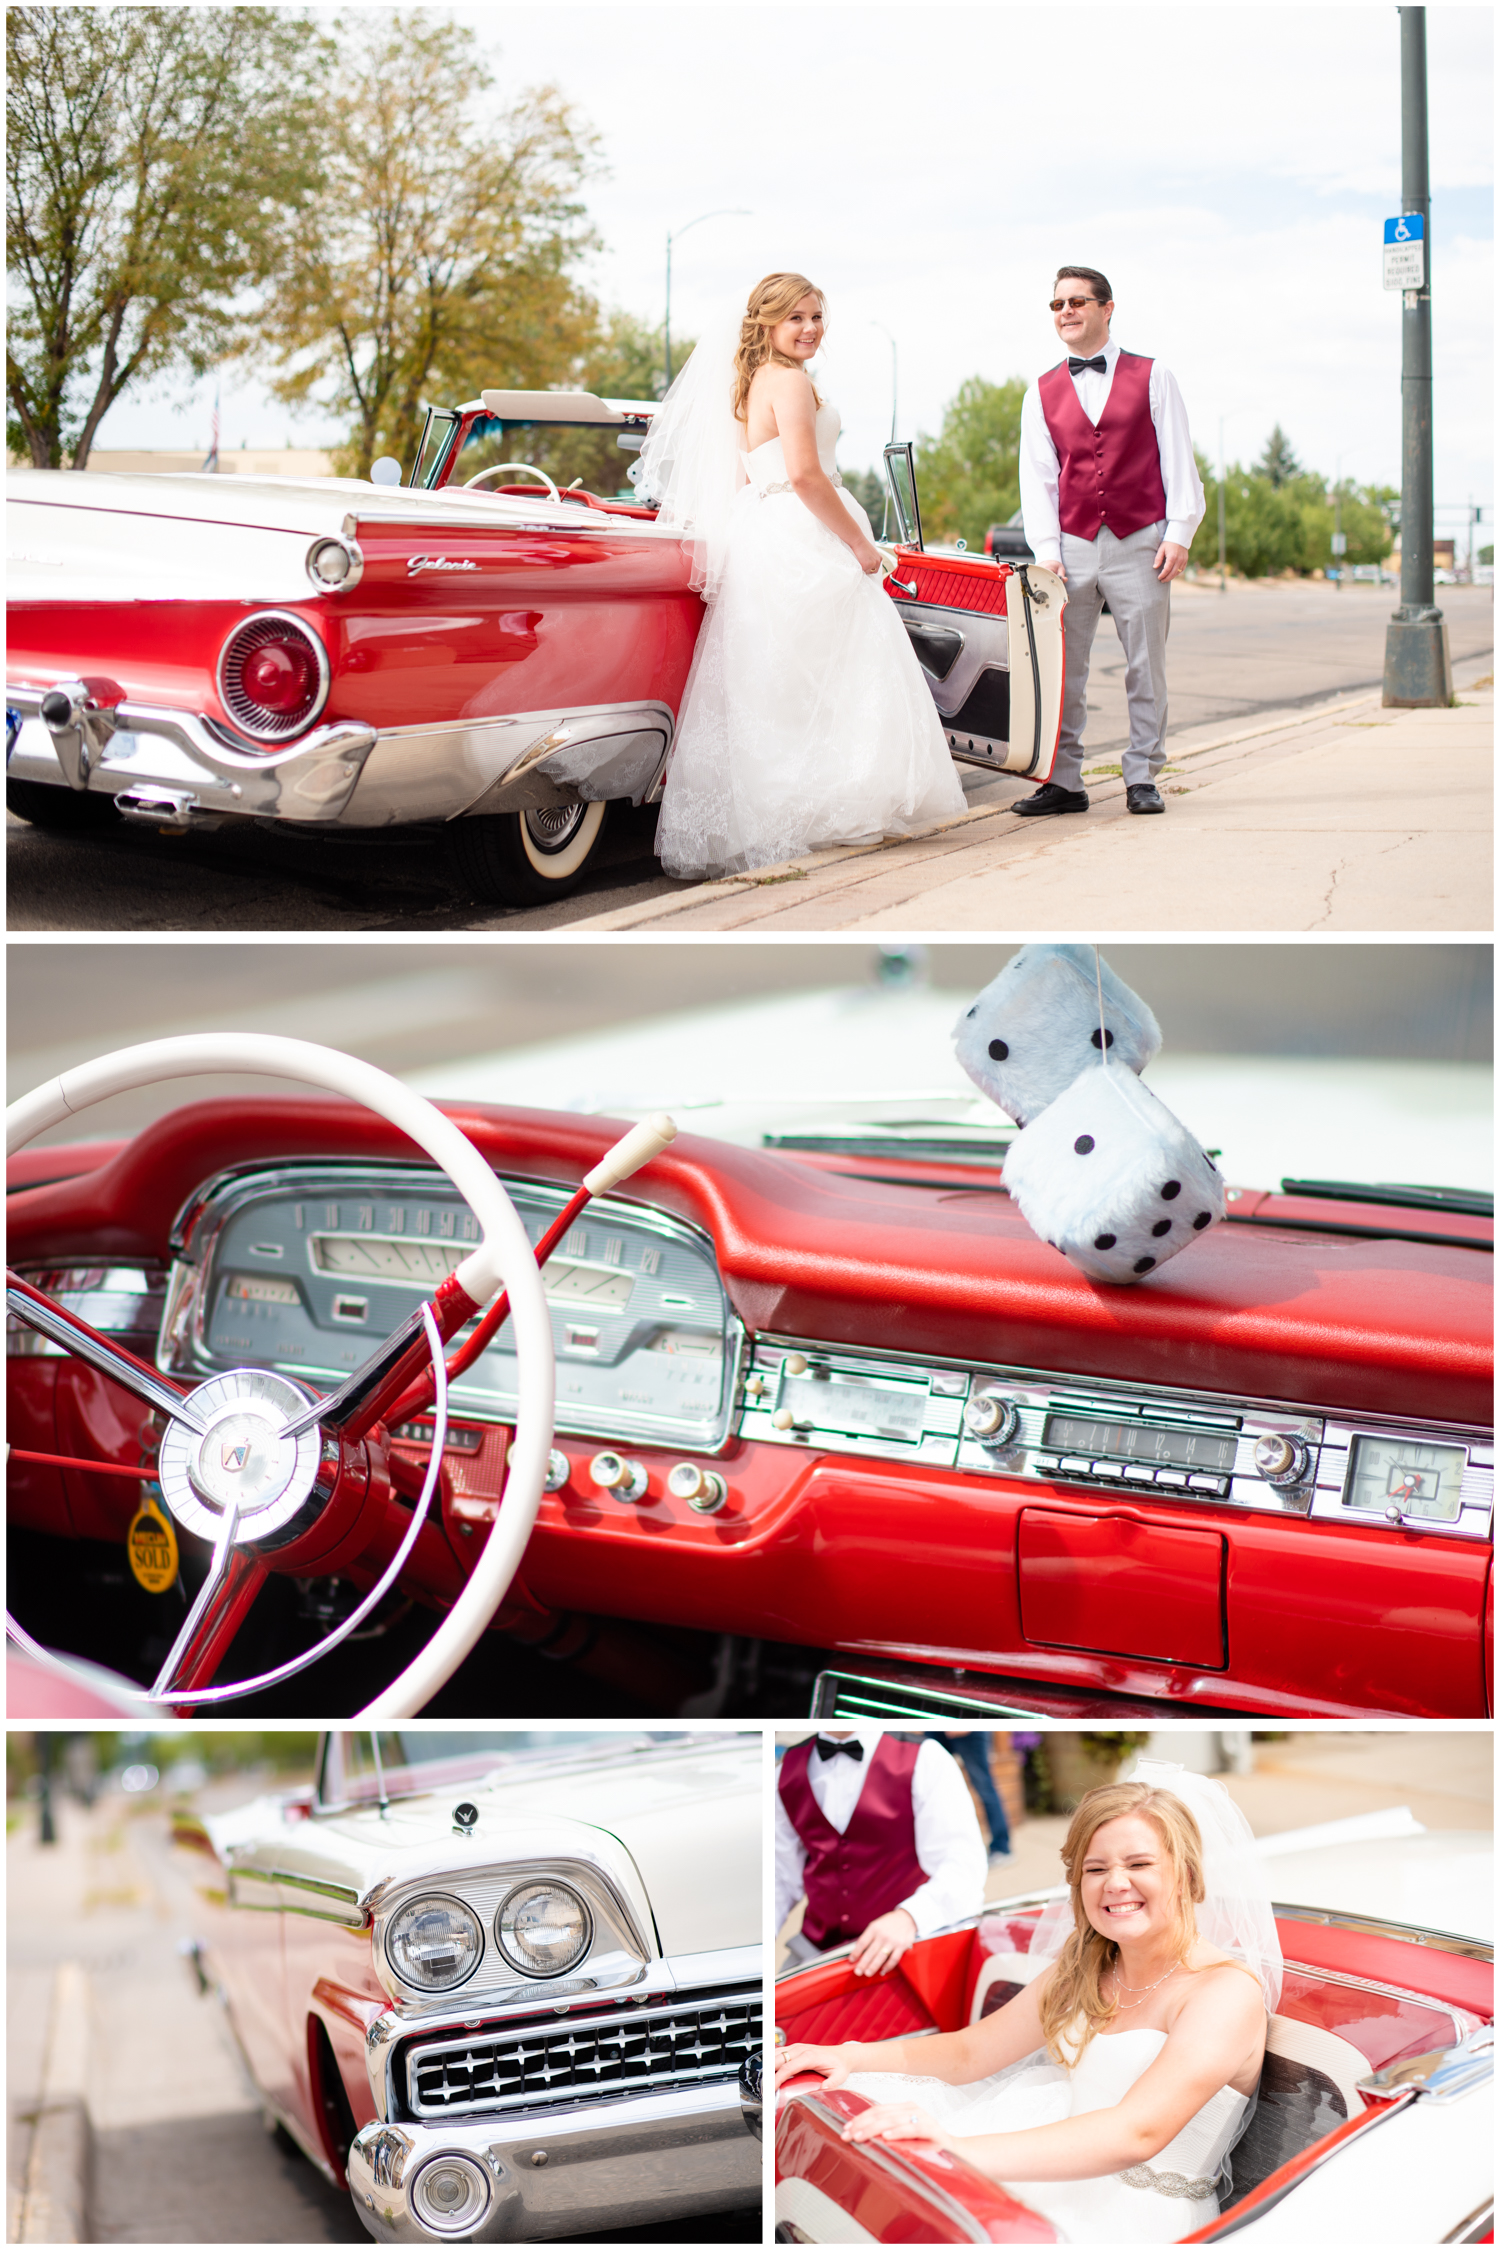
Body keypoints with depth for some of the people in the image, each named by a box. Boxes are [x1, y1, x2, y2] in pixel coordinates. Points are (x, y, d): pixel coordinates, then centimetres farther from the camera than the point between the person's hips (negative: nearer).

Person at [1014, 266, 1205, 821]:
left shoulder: (1150, 377, 6)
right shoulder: (1043, 393, 11)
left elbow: (1178, 459, 4)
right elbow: (1037, 477, 8)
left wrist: (1178, 533, -5)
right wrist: (1046, 551, -2)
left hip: (1139, 544, -1)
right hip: (1073, 546, 1)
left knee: (1146, 667, 2)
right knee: (1062, 669, -2)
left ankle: (1142, 777, 10)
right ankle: (1063, 781, 4)